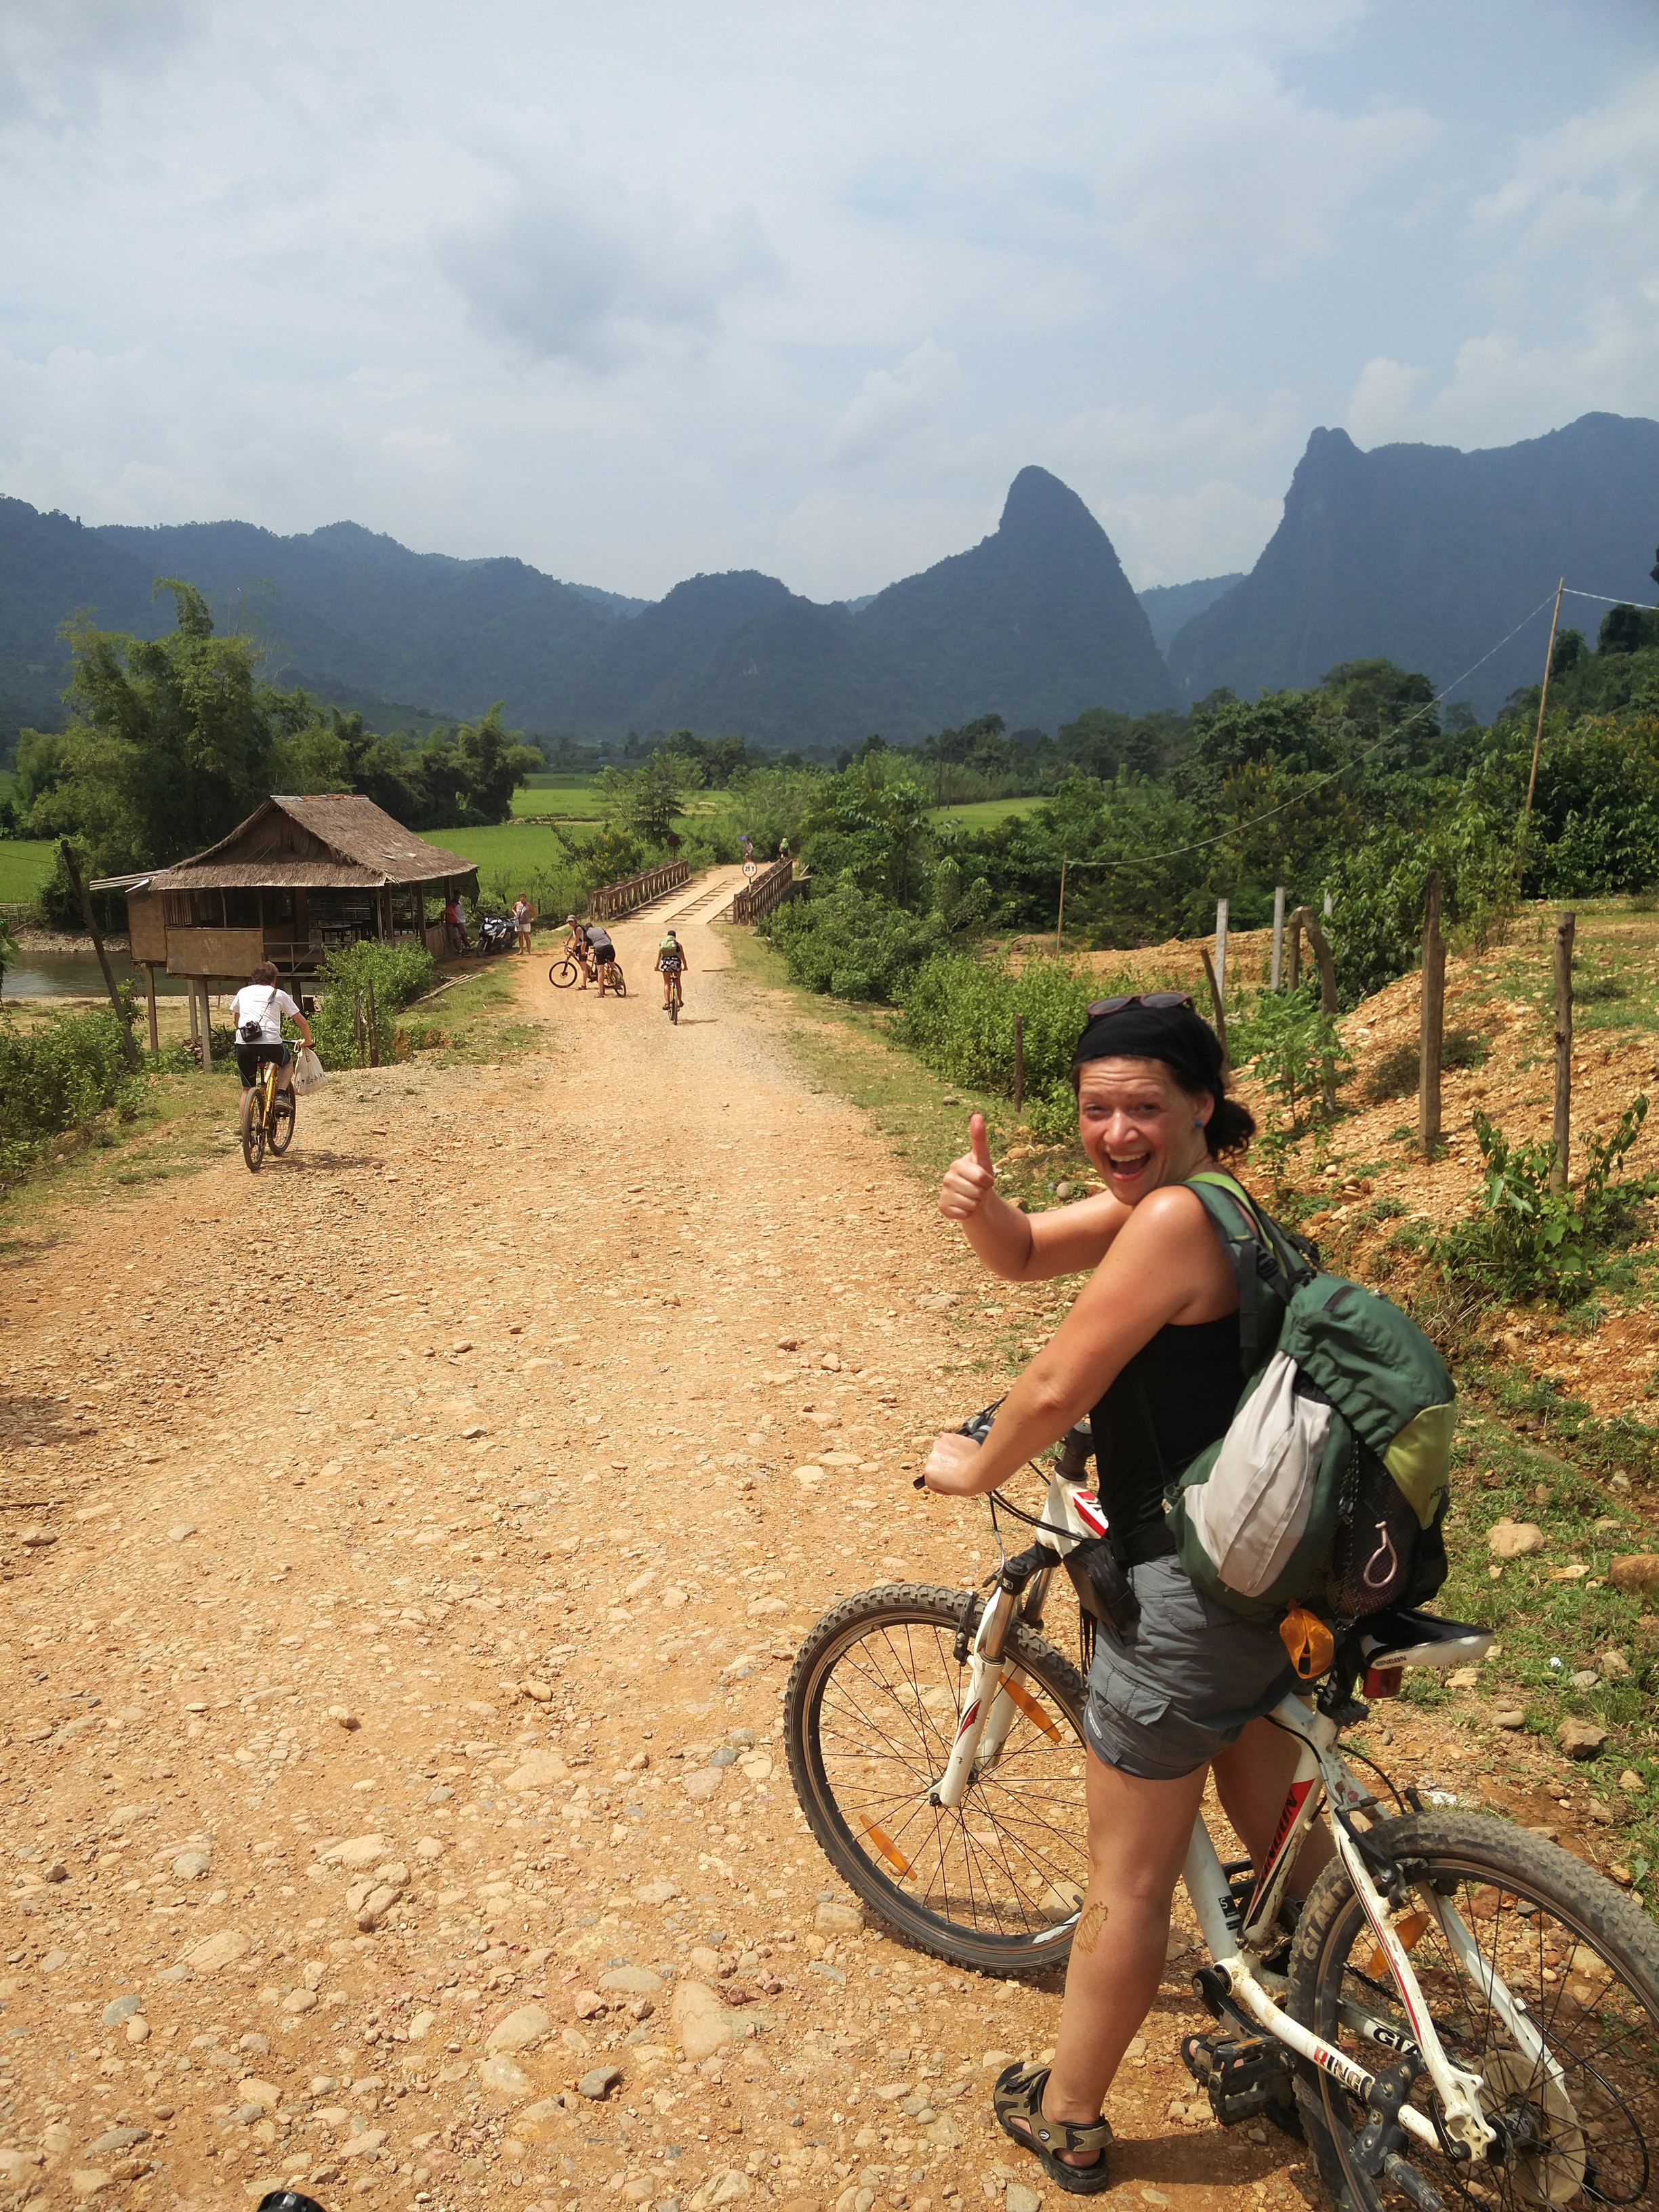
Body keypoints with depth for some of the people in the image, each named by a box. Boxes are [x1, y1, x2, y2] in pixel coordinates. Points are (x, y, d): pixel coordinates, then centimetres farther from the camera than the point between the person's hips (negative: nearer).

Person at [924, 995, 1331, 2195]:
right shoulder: (1153, 1199, 5)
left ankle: (1066, 2121, 32)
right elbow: (1025, 1254, 9)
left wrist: (976, 1468, -2)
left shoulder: (1175, 1216, -24)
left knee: (1129, 1884, 11)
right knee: (1277, 1835, 29)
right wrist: (981, 1202, -14)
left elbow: (1060, 1385, -22)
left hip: (1187, 1594, -9)